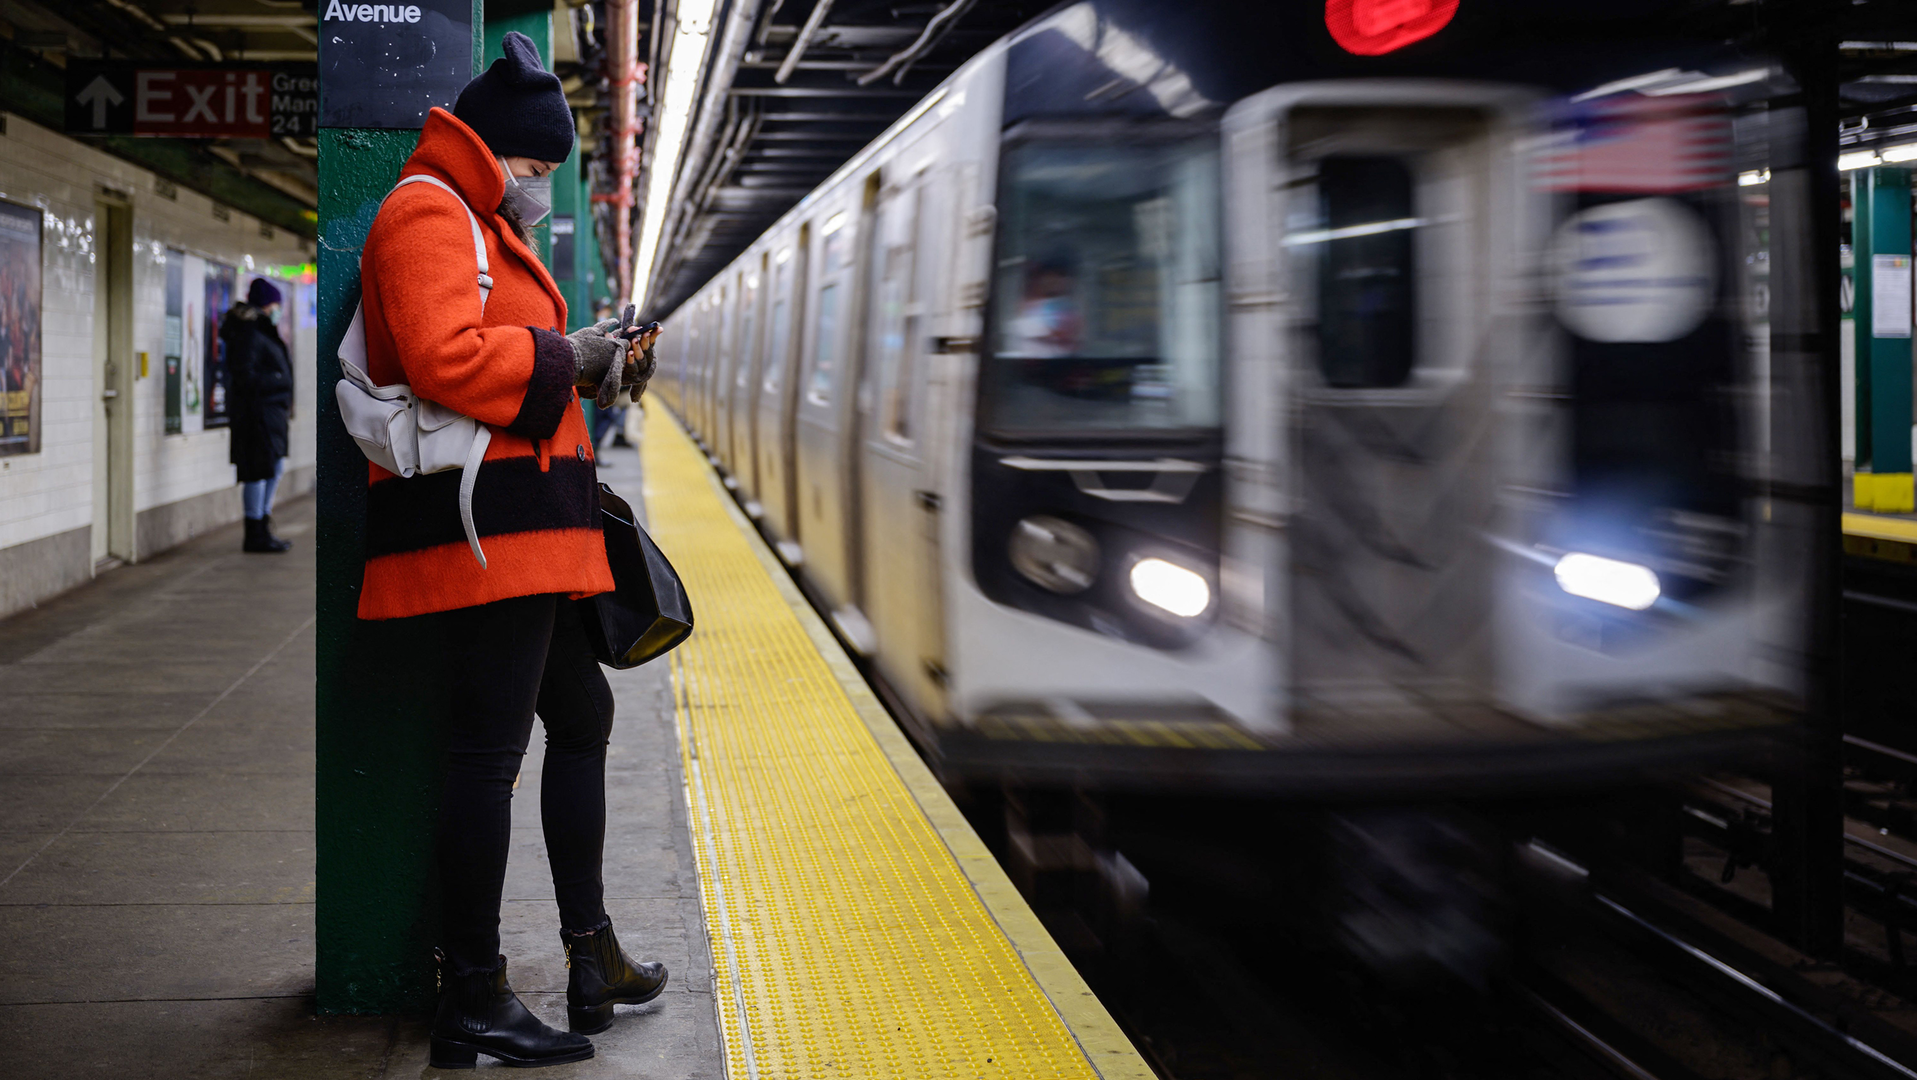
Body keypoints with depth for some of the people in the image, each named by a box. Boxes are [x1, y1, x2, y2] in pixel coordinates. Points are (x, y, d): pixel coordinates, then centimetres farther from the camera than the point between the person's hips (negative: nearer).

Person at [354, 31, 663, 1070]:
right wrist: (562, 356, -12)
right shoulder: (430, 212, -8)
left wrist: (589, 364, 12)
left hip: (524, 529, 11)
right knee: (490, 746, -9)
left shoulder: (481, 225, 26)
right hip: (484, 521, -11)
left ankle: (592, 955, 24)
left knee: (580, 715, 16)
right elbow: (446, 359, -23)